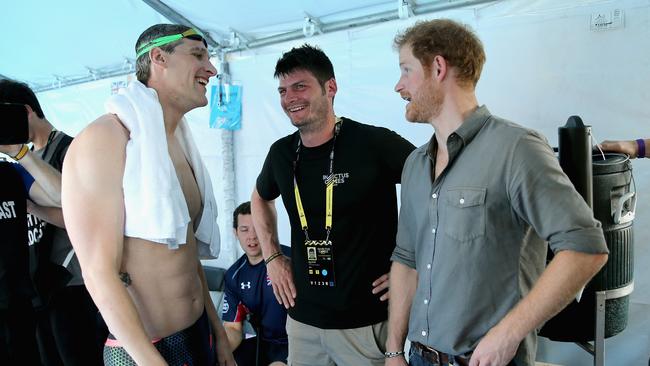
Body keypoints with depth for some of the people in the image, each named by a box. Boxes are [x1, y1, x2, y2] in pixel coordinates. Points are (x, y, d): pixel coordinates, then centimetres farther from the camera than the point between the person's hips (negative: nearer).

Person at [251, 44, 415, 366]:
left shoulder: (376, 143, -15)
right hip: (302, 318, 5)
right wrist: (272, 257, 13)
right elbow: (260, 198, 22)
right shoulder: (282, 153, 2)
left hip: (367, 323, -5)